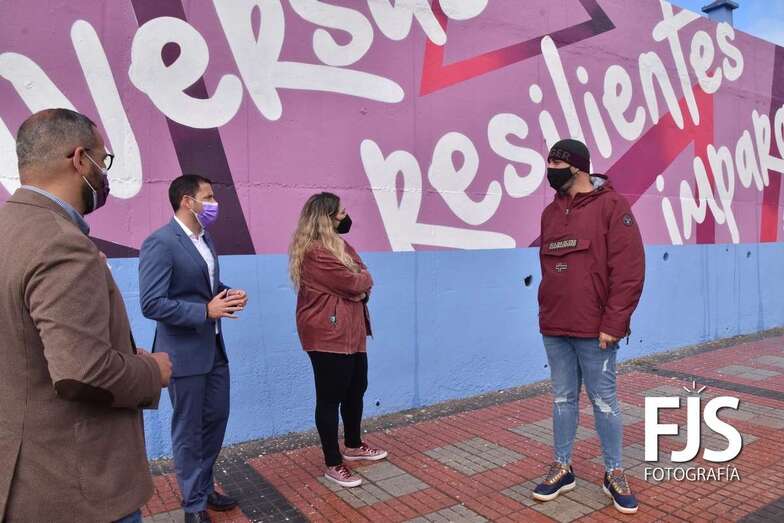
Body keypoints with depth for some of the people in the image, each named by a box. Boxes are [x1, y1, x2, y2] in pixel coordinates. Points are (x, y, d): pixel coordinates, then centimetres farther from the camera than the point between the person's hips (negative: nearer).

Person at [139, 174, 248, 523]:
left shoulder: (205, 239, 9)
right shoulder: (160, 243, -18)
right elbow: (151, 304, -23)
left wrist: (227, 295, -2)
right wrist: (206, 311, -25)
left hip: (214, 347, 8)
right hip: (183, 352, -8)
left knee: (216, 419, 18)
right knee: (188, 430, 8)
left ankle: (204, 487, 39)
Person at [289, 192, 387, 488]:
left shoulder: (336, 244, 14)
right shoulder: (315, 253, -20)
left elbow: (362, 276, 10)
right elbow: (354, 283, -19)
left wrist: (358, 283, -12)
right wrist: (363, 278, 2)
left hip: (350, 330, 11)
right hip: (328, 334, -10)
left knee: (356, 389, 20)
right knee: (330, 397, 1)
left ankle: (354, 446, 38)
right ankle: (333, 465, 14)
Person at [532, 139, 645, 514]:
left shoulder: (611, 206, -7)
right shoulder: (550, 212, 12)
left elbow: (629, 270, -11)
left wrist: (612, 323, -14)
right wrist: (546, 314, 10)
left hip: (595, 330, -5)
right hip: (554, 329, 5)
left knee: (604, 401, 6)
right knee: (563, 398, 13)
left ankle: (614, 474, 24)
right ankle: (562, 468, 27)